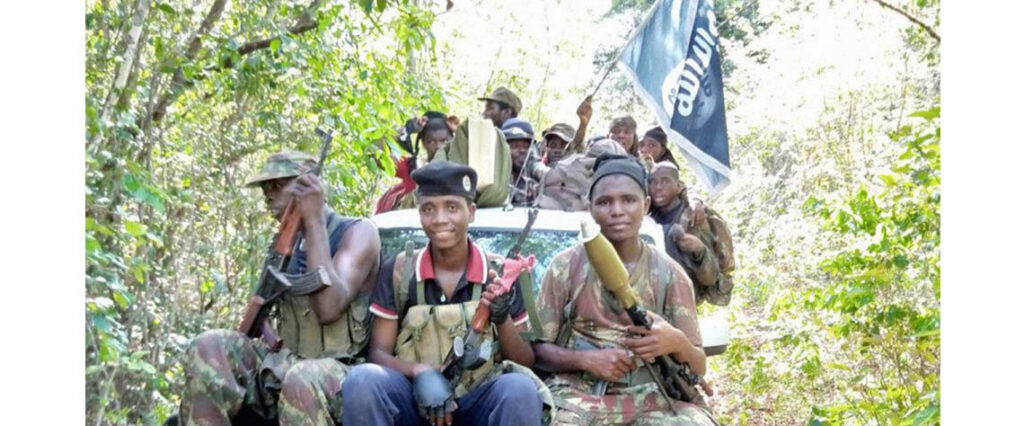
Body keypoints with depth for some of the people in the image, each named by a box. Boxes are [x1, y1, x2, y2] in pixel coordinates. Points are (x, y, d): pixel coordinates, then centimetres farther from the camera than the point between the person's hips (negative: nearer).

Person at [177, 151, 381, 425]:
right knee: (209, 349, -18)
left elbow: (329, 309, -19)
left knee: (303, 380, -39)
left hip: (345, 375, -6)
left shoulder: (358, 232, -2)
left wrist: (314, 220, -15)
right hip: (284, 370, 6)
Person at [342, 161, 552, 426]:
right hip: (415, 398, 0)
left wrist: (502, 319, -17)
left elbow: (525, 363, 3)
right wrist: (419, 372, -20)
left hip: (479, 399, 0)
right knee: (363, 379, -30)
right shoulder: (399, 271, 2)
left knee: (520, 389, -32)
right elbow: (379, 352, 1)